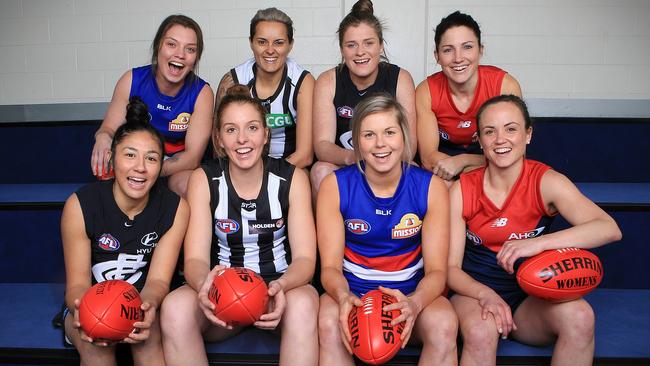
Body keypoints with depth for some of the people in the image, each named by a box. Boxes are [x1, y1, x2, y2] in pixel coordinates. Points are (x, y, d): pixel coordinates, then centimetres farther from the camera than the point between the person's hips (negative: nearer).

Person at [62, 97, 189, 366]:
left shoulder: (175, 209, -11)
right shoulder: (80, 205, -14)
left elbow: (158, 279, -13)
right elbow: (77, 283, -13)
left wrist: (147, 306, -37)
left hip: (144, 304, 0)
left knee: (148, 335, -31)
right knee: (94, 343, -29)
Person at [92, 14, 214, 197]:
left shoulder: (201, 93, -14)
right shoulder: (132, 80, -10)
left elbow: (193, 156, -18)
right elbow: (110, 128, -4)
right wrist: (103, 137, -31)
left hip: (178, 166, -1)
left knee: (190, 186, -34)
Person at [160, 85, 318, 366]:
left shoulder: (292, 178, -4)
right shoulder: (204, 179, -3)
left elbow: (304, 257, -10)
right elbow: (196, 258, -11)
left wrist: (281, 286, -34)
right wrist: (204, 285, -37)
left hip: (279, 284, -1)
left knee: (303, 304, -36)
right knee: (175, 307, -31)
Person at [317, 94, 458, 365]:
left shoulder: (431, 188, -7)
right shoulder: (335, 186, -8)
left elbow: (436, 270, -9)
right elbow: (330, 266, -9)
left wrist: (414, 302, -31)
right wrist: (343, 297, -32)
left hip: (411, 294, 1)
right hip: (352, 291, 0)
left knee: (445, 325, -30)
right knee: (329, 323, -33)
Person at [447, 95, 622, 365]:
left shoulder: (546, 182, -8)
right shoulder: (461, 190, -7)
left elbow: (609, 229, -22)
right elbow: (451, 267, -7)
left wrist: (538, 243, -35)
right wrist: (485, 295, -27)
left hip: (530, 296, 2)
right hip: (474, 294, -2)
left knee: (579, 316, -27)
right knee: (480, 332, -35)